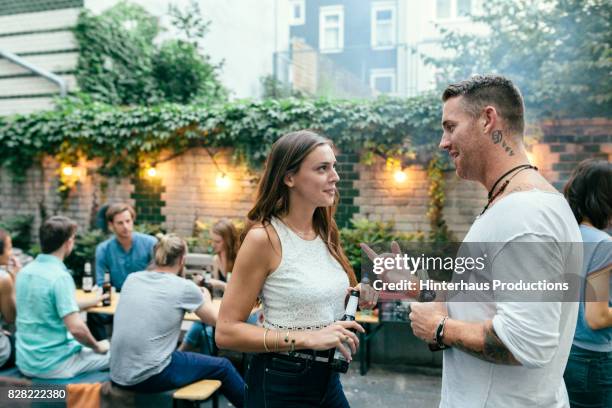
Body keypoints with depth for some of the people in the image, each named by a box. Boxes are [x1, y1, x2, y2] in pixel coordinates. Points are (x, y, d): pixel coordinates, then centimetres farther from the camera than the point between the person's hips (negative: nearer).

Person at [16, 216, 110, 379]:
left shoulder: (25, 271, 2)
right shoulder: (60, 277, -22)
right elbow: (76, 328, -26)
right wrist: (97, 347, -8)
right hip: (53, 364, -8)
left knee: (87, 345, 30)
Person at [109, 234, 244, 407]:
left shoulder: (131, 279, 4)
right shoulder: (184, 287, -10)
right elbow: (215, 320, 5)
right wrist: (206, 298, 24)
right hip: (149, 377, -7)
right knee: (222, 366, 12)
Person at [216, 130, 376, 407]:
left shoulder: (325, 232, 2)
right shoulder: (264, 237, -19)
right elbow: (226, 332, -20)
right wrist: (307, 338, -26)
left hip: (327, 377, 7)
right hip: (281, 383, -7)